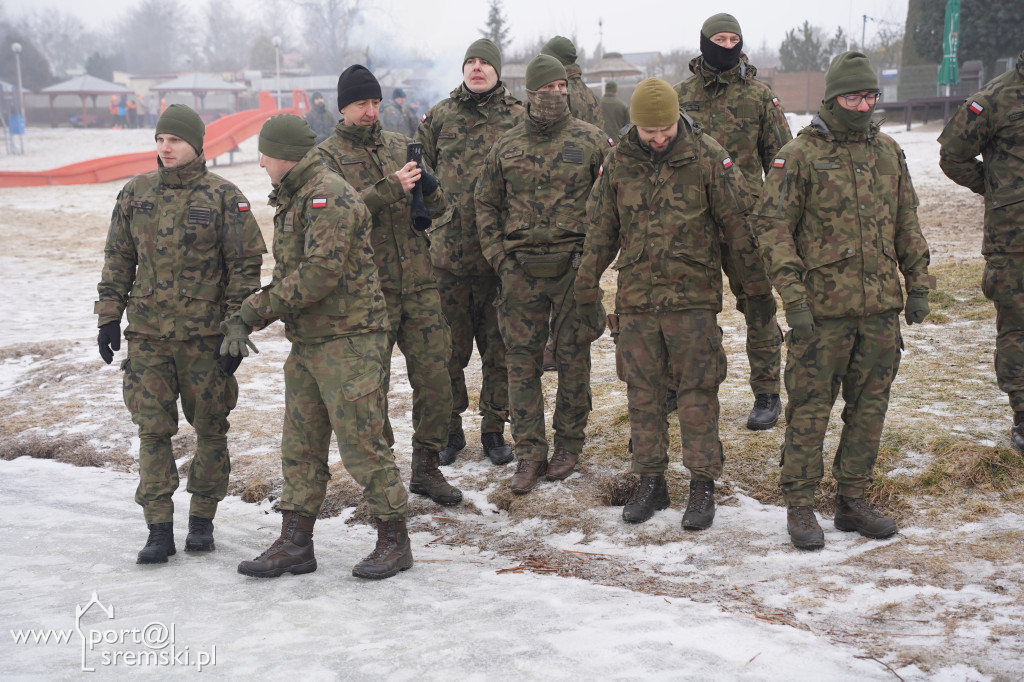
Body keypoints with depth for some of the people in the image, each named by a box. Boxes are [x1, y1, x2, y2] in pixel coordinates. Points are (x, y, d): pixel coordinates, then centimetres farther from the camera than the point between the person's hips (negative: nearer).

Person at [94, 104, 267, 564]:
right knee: (153, 430, 0)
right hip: (147, 333, 2)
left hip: (205, 334, -2)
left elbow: (245, 266, -3)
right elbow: (117, 259, 13)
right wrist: (109, 316, 7)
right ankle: (159, 530, 7)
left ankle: (202, 521, 22)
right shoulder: (135, 194, 6)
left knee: (210, 428, 7)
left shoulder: (224, 197, -4)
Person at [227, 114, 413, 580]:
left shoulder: (329, 196, -15)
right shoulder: (292, 199, 17)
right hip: (307, 343, 10)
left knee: (362, 445, -4)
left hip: (348, 341, -10)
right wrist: (243, 319, 6)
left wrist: (254, 310, -18)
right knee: (300, 447, 11)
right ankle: (295, 546, 20)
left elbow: (320, 274, -25)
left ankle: (395, 542, 9)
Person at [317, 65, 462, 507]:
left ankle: (426, 469, 18)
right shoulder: (327, 156, 1)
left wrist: (428, 187, -8)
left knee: (435, 376, 3)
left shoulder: (400, 146, 14)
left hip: (419, 283, 4)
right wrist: (391, 188, -24)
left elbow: (437, 208, 14)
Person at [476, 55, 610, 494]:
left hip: (573, 266, -2)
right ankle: (529, 453, 10)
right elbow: (486, 204, 15)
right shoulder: (506, 147, 8)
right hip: (520, 270, 2)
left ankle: (568, 445, 19)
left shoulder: (590, 141, 2)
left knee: (573, 358, 5)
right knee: (521, 360, 2)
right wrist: (497, 255, 4)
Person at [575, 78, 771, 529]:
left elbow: (738, 222, -1)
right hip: (636, 297, 3)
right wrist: (587, 286, 14)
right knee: (642, 392, 8)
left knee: (697, 391, 1)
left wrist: (759, 285, 2)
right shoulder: (619, 162, 3)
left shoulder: (707, 157, -6)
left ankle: (702, 486, 12)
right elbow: (601, 229, 12)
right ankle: (650, 482, 20)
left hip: (693, 295, -3)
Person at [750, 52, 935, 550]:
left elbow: (906, 223, 19)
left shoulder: (888, 151, 12)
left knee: (869, 407, 11)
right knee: (810, 408, 0)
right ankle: (799, 507, 11)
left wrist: (918, 283, 13)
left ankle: (852, 500, 23)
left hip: (881, 307, 5)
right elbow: (771, 226, -9)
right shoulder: (800, 155, -6)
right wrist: (793, 294, -16)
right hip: (822, 309, -5)